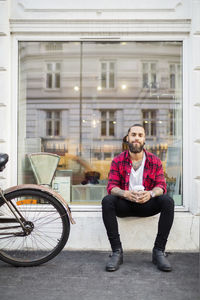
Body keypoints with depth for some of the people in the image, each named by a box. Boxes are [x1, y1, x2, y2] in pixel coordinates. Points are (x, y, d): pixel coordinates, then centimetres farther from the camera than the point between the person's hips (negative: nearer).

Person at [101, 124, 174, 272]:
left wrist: (151, 193, -30)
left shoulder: (155, 161, 1)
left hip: (146, 204, 1)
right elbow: (111, 186, -7)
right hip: (124, 204, 0)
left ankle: (159, 251, -21)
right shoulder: (118, 161, -1)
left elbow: (161, 185, -4)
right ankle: (117, 251, -26)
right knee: (107, 201, -30)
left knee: (168, 201, -27)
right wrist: (125, 193, -31)